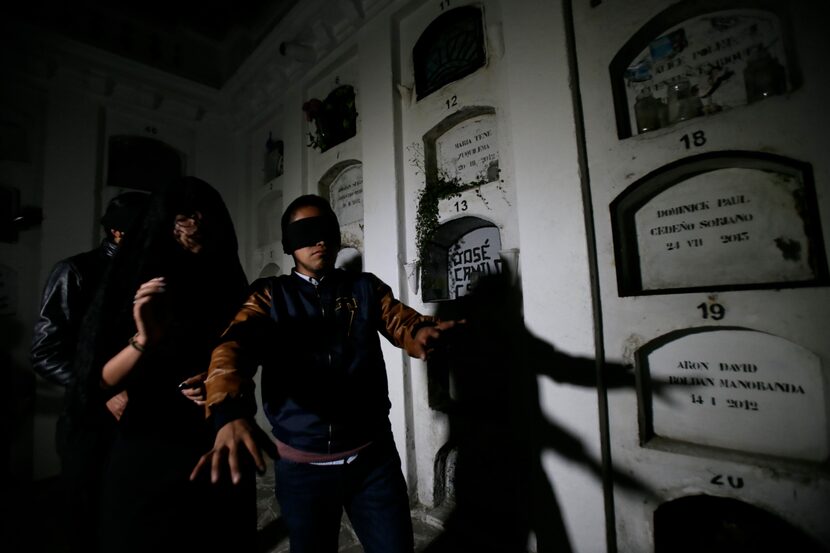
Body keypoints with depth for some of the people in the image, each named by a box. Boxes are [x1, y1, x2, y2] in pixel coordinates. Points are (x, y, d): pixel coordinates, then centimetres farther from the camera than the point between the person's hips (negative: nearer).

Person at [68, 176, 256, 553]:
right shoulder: (135, 282, -5)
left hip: (220, 456, 2)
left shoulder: (229, 288, 2)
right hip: (146, 455, -2)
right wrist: (143, 340, -24)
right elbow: (98, 385, -7)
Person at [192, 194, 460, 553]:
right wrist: (230, 412, -38)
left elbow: (404, 324, -6)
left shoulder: (366, 287, 4)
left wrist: (425, 332, -31)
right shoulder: (269, 295, -1)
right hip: (301, 464, 0)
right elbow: (235, 345, -17)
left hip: (373, 456, 1)